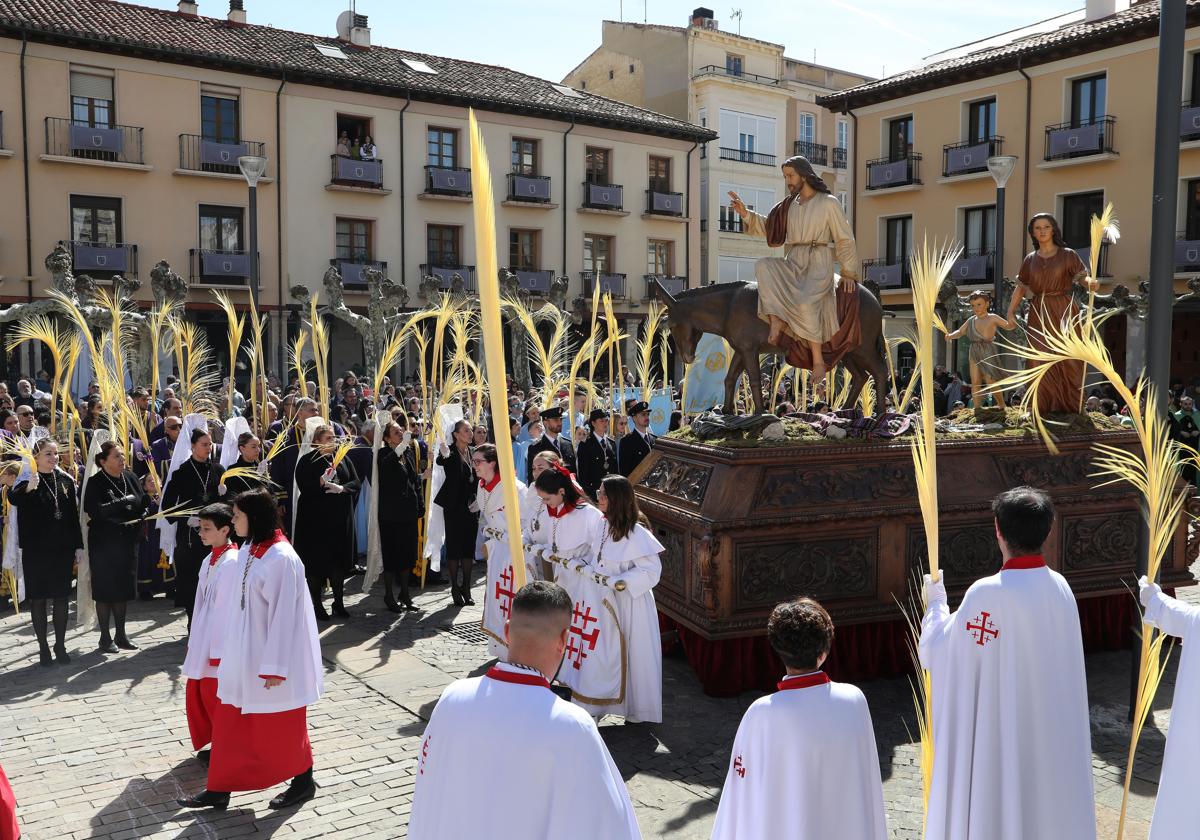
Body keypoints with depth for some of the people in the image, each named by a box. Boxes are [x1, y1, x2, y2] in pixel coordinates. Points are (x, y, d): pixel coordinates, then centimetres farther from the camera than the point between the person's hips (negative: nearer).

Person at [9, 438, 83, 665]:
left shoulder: (66, 480, 6)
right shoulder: (27, 479, -7)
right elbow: (13, 498, -30)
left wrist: (78, 546, 7)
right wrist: (28, 488, -51)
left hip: (63, 548, 3)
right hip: (36, 550, -3)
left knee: (61, 597, 7)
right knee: (38, 598, 4)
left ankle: (60, 645, 18)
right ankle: (43, 647, 14)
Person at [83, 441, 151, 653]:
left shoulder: (130, 477, 4)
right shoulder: (95, 483, -12)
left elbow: (143, 504, 9)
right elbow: (93, 510, -26)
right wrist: (124, 501, -25)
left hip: (127, 541, 5)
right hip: (104, 542, -5)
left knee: (123, 589, 11)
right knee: (105, 590, 3)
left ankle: (120, 635, 22)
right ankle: (105, 638, 14)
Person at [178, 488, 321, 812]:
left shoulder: (282, 558, -23)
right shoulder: (246, 551, 2)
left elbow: (283, 615, -22)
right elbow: (240, 605, 10)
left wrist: (274, 666, -19)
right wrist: (230, 650, 13)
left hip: (270, 657, -8)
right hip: (243, 655, 8)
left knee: (282, 729, 10)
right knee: (229, 724, 14)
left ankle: (303, 782, 30)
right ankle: (219, 790, 28)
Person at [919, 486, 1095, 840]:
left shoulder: (988, 594, -23)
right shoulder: (1060, 588, -4)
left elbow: (937, 653, -13)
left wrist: (936, 603, 4)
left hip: (999, 735, -6)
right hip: (1053, 733, 6)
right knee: (1048, 803, 19)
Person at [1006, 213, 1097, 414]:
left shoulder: (1067, 255, 3)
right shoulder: (1030, 259, 11)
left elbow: (1082, 277, -5)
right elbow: (1021, 287, 12)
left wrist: (1091, 282, -29)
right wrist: (1011, 311, 1)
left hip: (1063, 313, -2)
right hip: (1039, 314, 2)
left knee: (1067, 360, -2)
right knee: (1040, 360, -2)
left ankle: (1070, 406, 5)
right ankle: (1044, 407, 4)